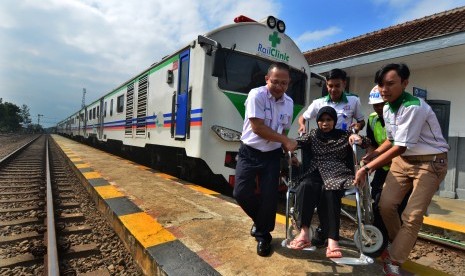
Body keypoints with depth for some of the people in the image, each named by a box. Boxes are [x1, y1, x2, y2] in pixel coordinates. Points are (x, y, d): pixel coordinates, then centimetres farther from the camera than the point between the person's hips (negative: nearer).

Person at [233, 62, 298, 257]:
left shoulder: (289, 102, 4)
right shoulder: (256, 95, -14)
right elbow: (257, 127, -20)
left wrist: (289, 152, 3)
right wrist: (286, 141, -16)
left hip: (272, 155, 3)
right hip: (249, 152, -3)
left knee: (269, 197, -1)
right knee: (241, 192, -6)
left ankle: (263, 235, 23)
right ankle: (260, 220, 26)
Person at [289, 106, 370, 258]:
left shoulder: (344, 135, 17)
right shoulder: (313, 135, 18)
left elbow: (367, 143, 11)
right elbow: (296, 143, 2)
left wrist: (357, 137, -10)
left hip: (337, 173, -1)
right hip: (316, 172, 1)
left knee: (330, 191, -34)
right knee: (306, 186, -33)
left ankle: (332, 240, -36)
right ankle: (304, 233, -34)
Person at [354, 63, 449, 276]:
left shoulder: (413, 107, -27)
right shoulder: (386, 109, 0)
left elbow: (400, 147, -28)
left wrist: (366, 168, -26)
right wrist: (371, 155, -1)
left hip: (430, 162, -7)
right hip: (402, 160, 7)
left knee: (412, 215, -5)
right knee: (386, 204, 1)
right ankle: (399, 244, 26)